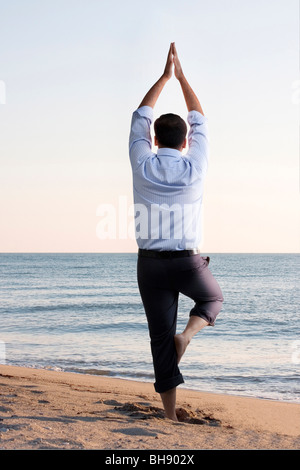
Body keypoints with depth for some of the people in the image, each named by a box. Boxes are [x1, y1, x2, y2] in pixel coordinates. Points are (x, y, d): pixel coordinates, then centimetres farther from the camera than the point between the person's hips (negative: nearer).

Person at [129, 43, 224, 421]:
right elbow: (199, 120, 11)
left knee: (160, 337, 6)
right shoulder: (194, 167, -5)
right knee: (212, 298, 30)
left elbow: (140, 117, 12)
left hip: (150, 263, 1)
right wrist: (181, 76, 18)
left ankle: (171, 416, 6)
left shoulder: (142, 165, -4)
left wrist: (164, 77, 19)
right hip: (188, 262, -1)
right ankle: (188, 333, 0)